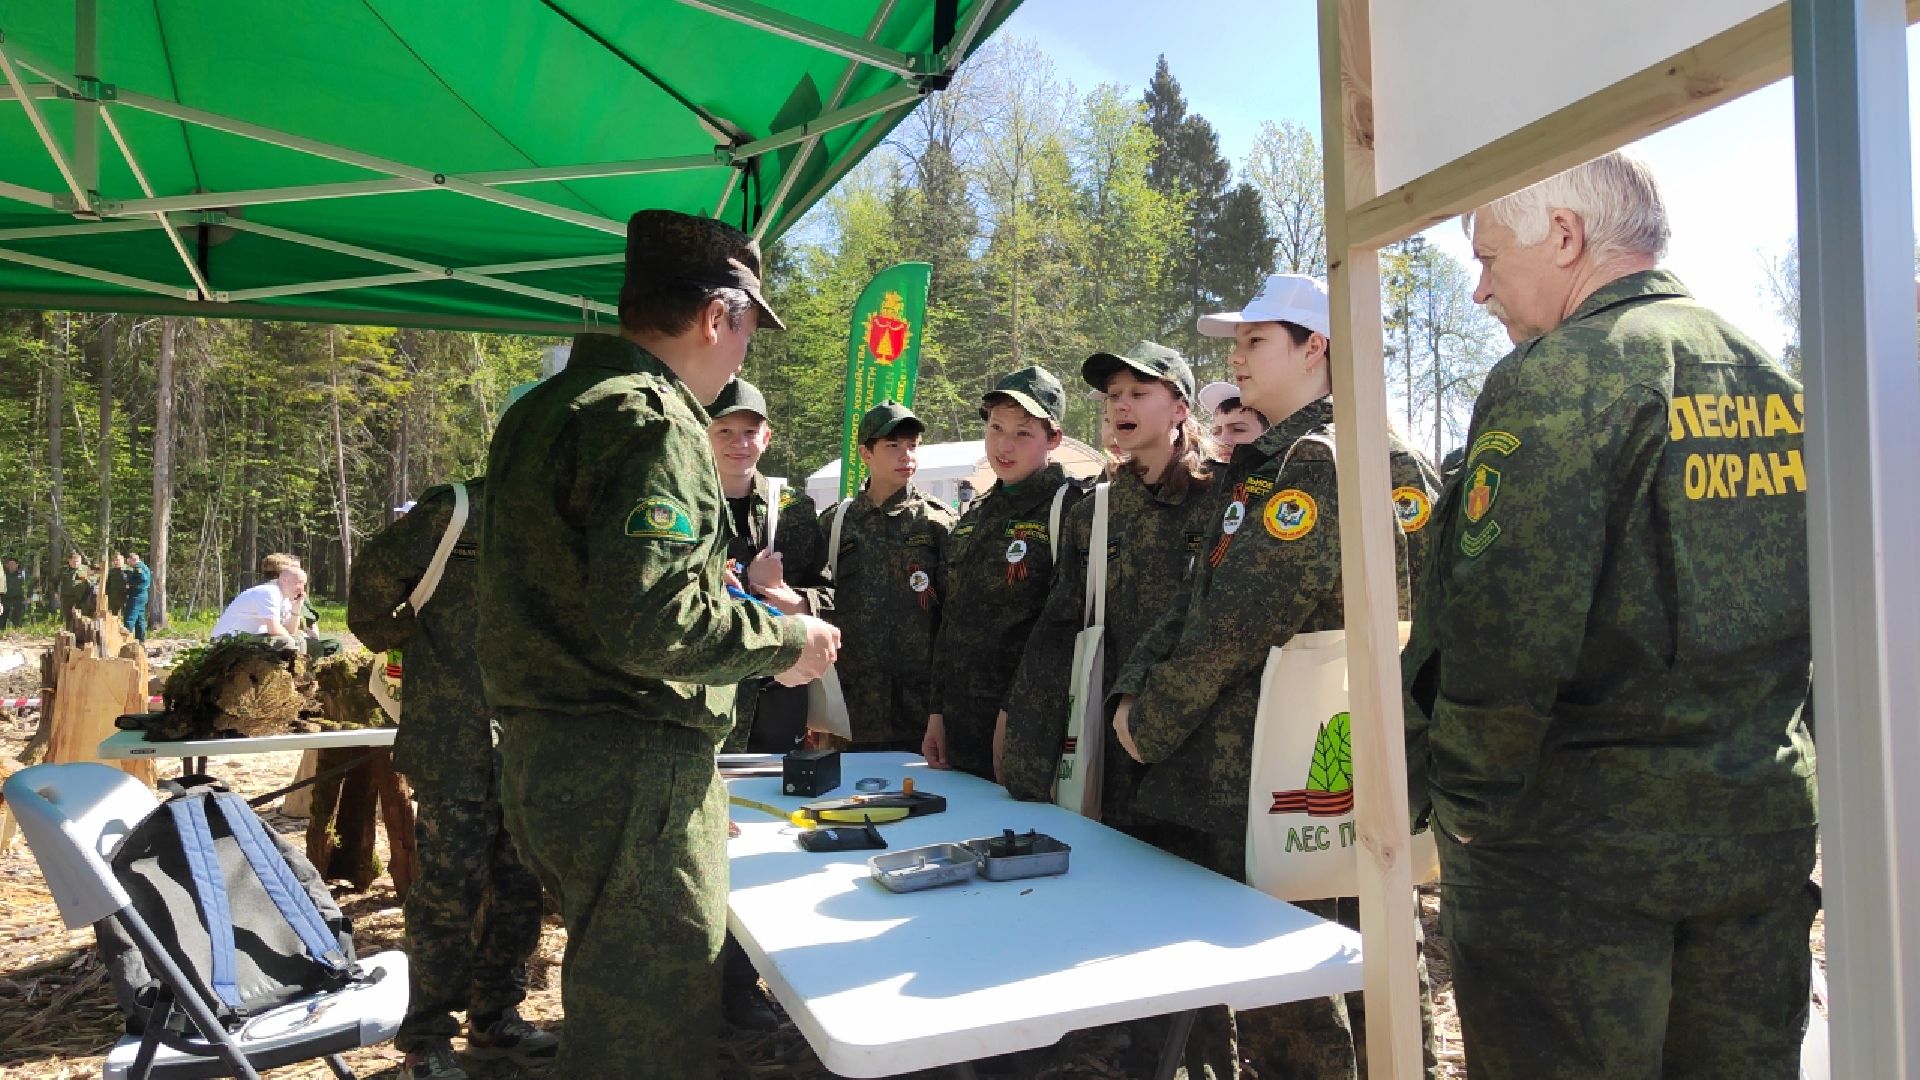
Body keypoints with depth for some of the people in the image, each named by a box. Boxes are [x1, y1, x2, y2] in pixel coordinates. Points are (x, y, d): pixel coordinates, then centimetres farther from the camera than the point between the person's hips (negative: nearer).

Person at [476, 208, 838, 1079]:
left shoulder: (540, 411, 16)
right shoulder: (651, 420, -15)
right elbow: (650, 622, -26)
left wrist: (724, 594, 20)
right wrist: (784, 640, -10)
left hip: (541, 758, 10)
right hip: (629, 776, -10)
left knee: (608, 1007, 24)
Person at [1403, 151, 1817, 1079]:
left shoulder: (1558, 377, -16)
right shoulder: (1772, 378, 10)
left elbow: (1503, 636, -24)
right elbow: (1821, 611, 15)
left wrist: (1464, 802, -11)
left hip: (1580, 846, -8)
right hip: (1768, 827, 8)